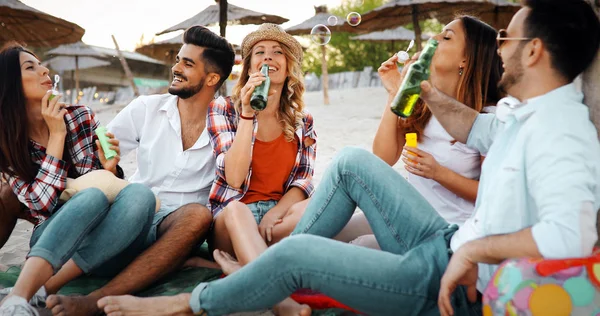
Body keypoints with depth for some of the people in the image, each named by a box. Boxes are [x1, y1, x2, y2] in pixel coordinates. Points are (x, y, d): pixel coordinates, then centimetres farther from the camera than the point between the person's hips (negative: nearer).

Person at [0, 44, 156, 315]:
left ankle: (48, 286, -34)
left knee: (139, 195, -31)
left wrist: (110, 168, -14)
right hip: (51, 241, -2)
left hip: (107, 242, 2)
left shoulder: (80, 117, 3)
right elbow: (40, 204, -13)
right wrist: (57, 135, -15)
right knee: (94, 197, -34)